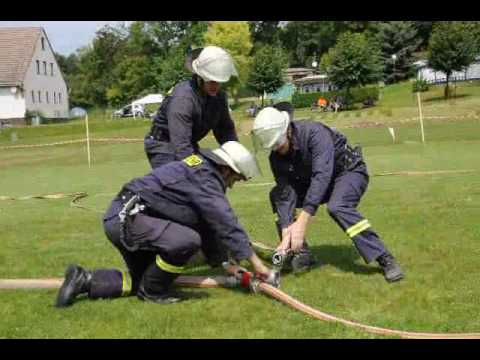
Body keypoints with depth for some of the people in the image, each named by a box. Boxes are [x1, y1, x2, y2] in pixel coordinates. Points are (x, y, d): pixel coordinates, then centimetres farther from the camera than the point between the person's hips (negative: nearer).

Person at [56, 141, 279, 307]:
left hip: (122, 217, 11)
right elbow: (226, 223, -19)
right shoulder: (205, 176, -14)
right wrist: (257, 264, -14)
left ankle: (83, 280, 17)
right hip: (126, 218, -11)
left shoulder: (200, 171, 17)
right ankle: (152, 291, -5)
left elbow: (209, 225, 20)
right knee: (187, 241, -28)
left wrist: (225, 263, 22)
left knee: (140, 281, 19)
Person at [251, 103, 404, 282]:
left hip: (349, 171, -6)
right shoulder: (276, 158, -13)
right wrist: (286, 236, -34)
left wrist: (302, 221, -49)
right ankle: (300, 253, -6)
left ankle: (384, 259, -27)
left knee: (337, 207, -36)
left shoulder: (314, 133, -32)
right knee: (277, 195, -12)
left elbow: (322, 175, -42)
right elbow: (286, 195, -19)